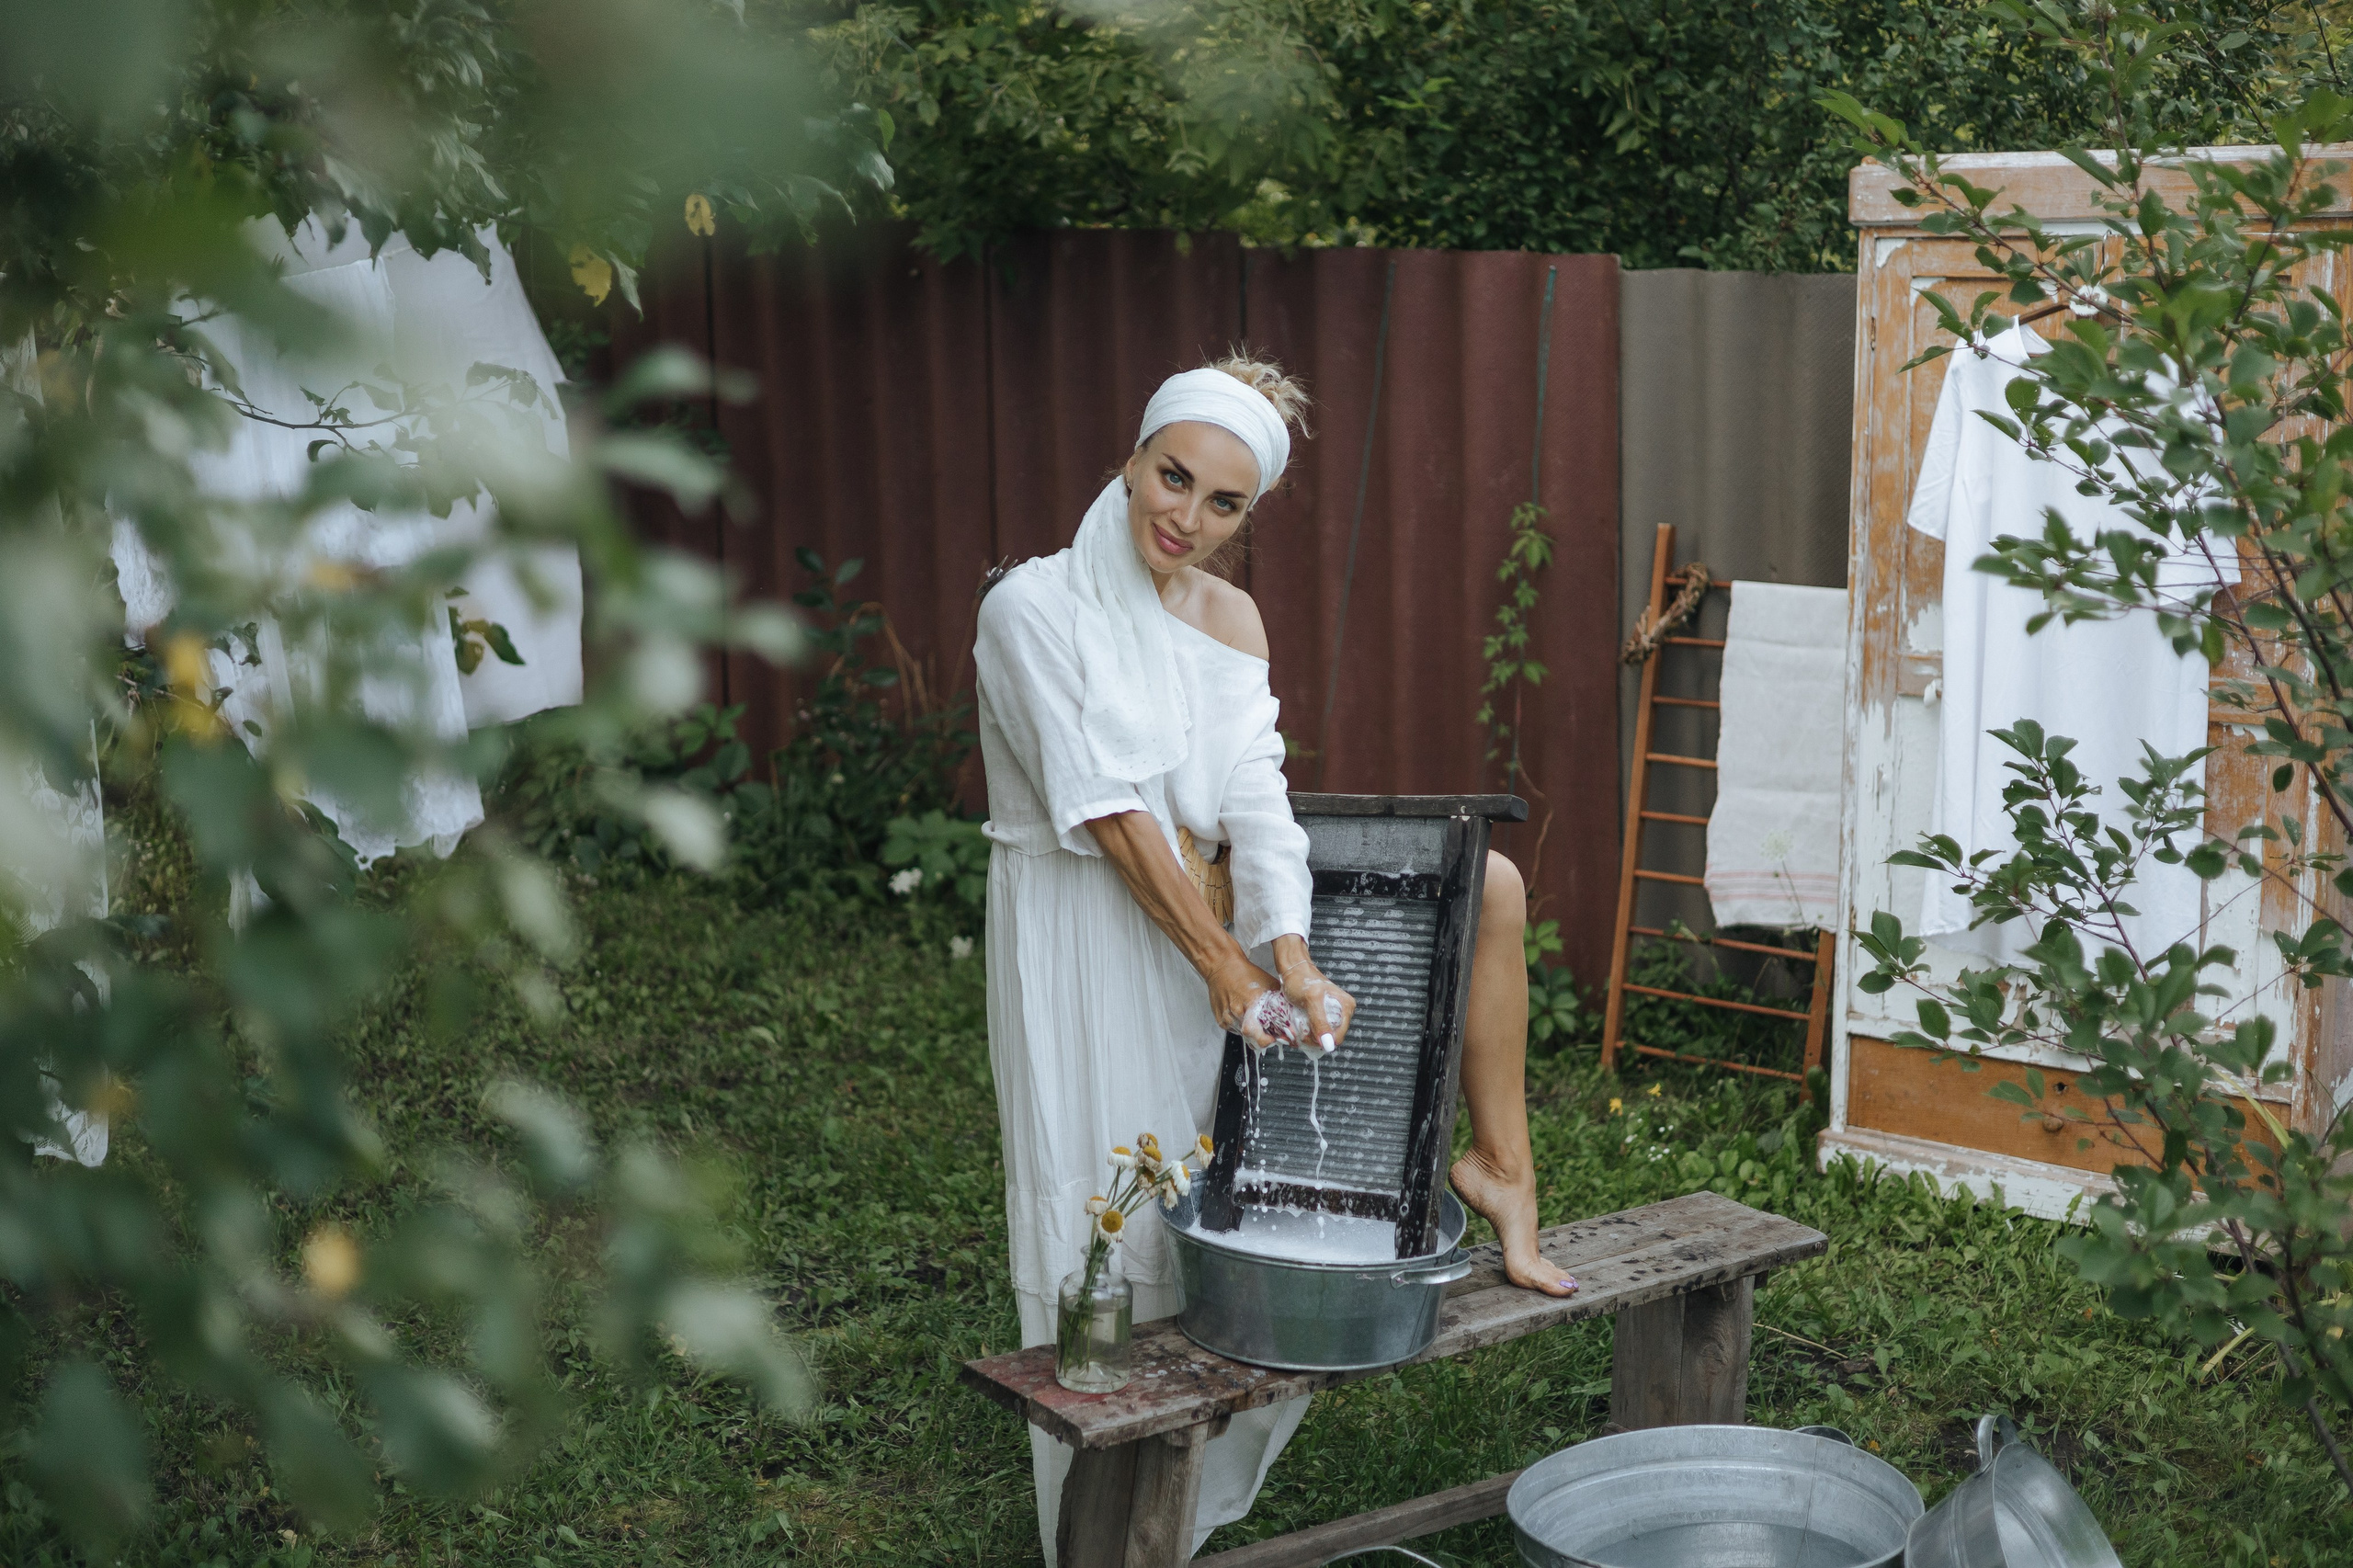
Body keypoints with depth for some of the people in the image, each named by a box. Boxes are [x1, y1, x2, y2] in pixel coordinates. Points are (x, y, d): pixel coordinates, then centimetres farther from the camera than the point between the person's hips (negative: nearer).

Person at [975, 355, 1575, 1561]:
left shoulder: (1230, 618, 4)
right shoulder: (1034, 608, -14)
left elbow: (1253, 800, -6)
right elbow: (1110, 814, -18)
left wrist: (1288, 958, -20)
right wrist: (1227, 966, -19)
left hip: (1199, 914, 6)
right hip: (1082, 938, -6)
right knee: (1109, 1239, -2)